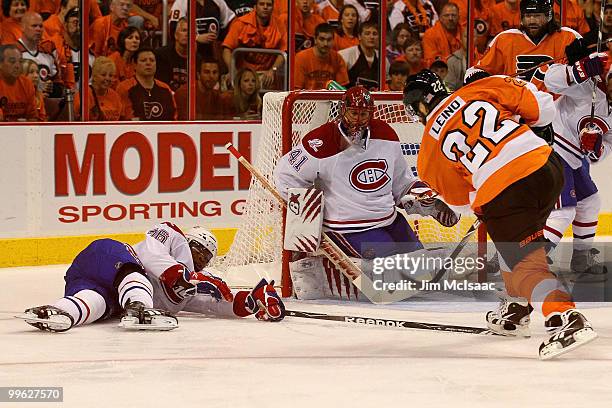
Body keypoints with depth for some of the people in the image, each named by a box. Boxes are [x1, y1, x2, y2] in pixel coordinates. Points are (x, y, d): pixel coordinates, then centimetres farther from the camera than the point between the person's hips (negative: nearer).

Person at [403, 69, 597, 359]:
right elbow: (541, 104, 9)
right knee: (514, 245, 29)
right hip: (549, 168, 5)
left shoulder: (429, 150, 13)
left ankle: (565, 318, -27)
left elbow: (461, 201, 20)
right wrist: (539, 129, 29)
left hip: (500, 198, -5)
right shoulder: (484, 89, 13)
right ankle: (515, 310, 39)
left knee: (526, 264, -4)